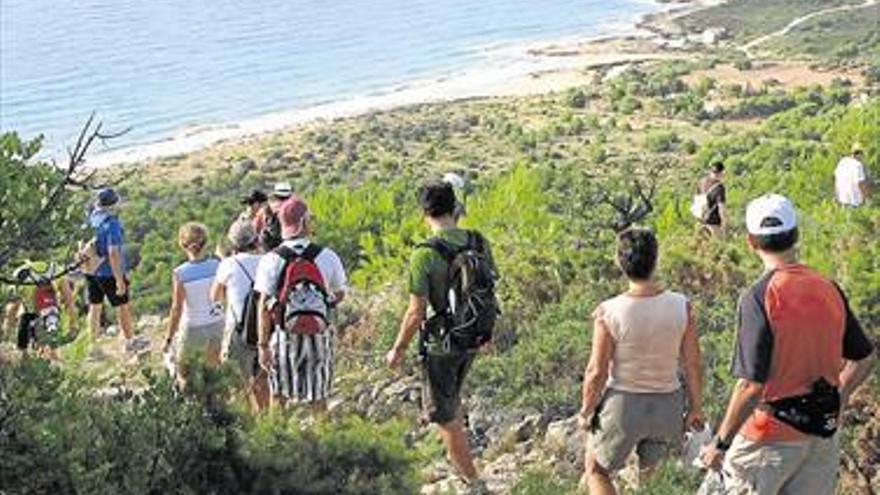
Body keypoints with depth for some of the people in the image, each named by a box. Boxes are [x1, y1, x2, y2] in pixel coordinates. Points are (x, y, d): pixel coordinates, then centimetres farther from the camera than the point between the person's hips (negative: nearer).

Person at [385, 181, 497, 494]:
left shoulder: (425, 255, -21)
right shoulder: (479, 243, -4)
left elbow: (416, 312, -20)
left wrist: (398, 350, -6)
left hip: (442, 342, -6)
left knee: (444, 415, 8)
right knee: (451, 397, 30)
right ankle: (459, 459, 43)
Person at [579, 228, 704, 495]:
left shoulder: (608, 313, -21)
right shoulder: (681, 306, -14)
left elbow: (597, 372, -14)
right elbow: (692, 365, -6)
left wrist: (586, 410, 3)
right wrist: (695, 407, 10)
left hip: (623, 404, -2)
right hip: (668, 404, 3)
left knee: (596, 471, 20)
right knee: (648, 471, 28)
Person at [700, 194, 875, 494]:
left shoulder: (760, 299, -19)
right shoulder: (830, 291, 0)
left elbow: (751, 386, -22)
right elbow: (864, 360, 10)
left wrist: (720, 443, -13)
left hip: (770, 438, -6)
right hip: (823, 436, 6)